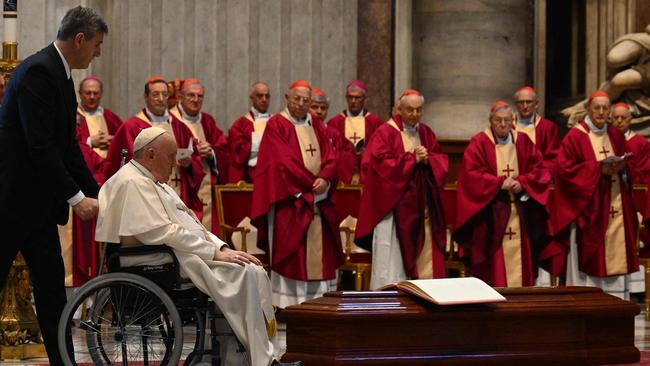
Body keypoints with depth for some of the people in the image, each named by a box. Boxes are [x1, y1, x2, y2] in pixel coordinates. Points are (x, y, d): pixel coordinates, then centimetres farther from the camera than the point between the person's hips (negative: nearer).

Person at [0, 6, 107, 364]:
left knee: (51, 283, 8)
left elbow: (67, 146, 16)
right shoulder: (38, 71, -18)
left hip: (38, 201, 10)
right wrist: (76, 198, -19)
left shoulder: (59, 74, 12)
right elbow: (40, 146, -23)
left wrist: (96, 193, 11)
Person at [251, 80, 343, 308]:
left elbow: (330, 159, 8)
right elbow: (283, 161, -11)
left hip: (319, 201, 5)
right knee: (291, 252, -7)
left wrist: (324, 179, -13)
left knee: (320, 252, 2)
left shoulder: (317, 126, 15)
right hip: (289, 199, -5)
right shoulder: (276, 125, -1)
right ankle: (289, 303, -7)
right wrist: (311, 183, -13)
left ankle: (320, 298, 4)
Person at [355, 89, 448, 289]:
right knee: (392, 260, -8)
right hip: (394, 204, -6)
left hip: (422, 207, 6)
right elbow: (380, 164, -15)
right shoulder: (385, 133, -5)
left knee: (423, 256, 3)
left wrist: (427, 160, -11)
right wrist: (412, 159, -15)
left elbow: (442, 161, 11)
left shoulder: (426, 133, 14)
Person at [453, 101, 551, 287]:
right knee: (494, 261, -6)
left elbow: (540, 170, 7)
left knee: (520, 257, 2)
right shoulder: (479, 143, -2)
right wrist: (500, 183, -16)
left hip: (521, 213, 4)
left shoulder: (523, 141, 9)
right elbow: (471, 174, -11)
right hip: (491, 213, -4)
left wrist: (522, 183, -11)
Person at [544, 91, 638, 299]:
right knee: (588, 255, -7)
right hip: (587, 207, -5)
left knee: (615, 254, 2)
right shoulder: (575, 137, -3)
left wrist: (620, 167, -6)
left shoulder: (616, 137, 14)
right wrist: (599, 168, -16)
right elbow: (564, 168, -10)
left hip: (615, 207, 5)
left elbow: (628, 169, 19)